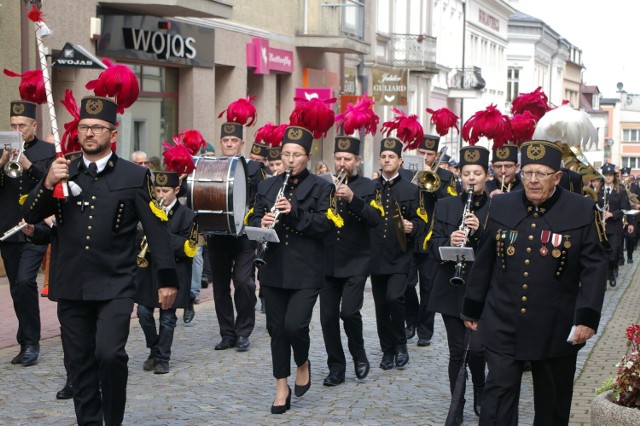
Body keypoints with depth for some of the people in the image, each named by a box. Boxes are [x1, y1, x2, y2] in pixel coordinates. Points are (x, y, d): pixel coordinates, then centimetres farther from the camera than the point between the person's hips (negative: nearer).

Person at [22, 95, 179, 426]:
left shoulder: (134, 176, 1)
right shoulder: (62, 173, 10)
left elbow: (156, 230, 0)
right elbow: (30, 216, 3)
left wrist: (167, 278, -4)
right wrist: (47, 184, -15)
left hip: (114, 287, -3)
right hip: (72, 287, 4)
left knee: (110, 354, -16)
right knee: (82, 362, 9)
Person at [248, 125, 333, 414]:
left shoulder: (320, 187, 0)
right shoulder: (267, 186, 11)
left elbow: (325, 224, -9)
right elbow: (253, 220, 9)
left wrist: (295, 211, -21)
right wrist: (262, 224, -14)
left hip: (305, 271, -4)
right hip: (274, 269, 4)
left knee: (294, 325, -13)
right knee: (277, 328, 7)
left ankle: (303, 364, 19)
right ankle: (282, 388, 19)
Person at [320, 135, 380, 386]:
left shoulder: (368, 187, 1)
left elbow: (375, 220, -13)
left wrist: (352, 198, -25)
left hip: (355, 263, -3)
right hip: (328, 262, 3)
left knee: (349, 312, -14)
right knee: (328, 317, 2)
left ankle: (359, 356, 12)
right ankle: (336, 368, 14)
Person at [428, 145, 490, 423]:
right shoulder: (445, 206, 7)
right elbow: (433, 246, 2)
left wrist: (479, 231, -19)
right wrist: (449, 243, -19)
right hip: (451, 289, 2)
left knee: (476, 347, -11)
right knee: (457, 351, 4)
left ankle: (480, 391, 19)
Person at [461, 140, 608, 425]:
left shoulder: (583, 211, -5)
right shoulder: (500, 206, 3)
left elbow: (594, 269, -6)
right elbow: (484, 261, 8)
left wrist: (587, 317, -14)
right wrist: (472, 308, 11)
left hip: (556, 331, -1)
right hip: (503, 325, 1)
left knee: (554, 403, 13)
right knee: (499, 392, -3)